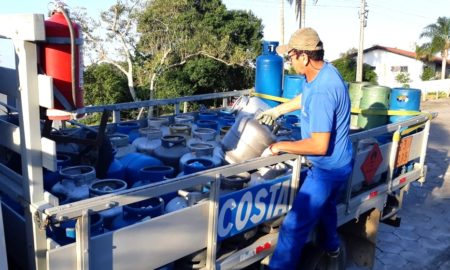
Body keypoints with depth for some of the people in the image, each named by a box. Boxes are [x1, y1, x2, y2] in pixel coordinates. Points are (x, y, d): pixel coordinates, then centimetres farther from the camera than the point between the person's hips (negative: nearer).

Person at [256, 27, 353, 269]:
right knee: (325, 205, 34)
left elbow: (319, 145, -33)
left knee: (294, 227, -6)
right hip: (336, 163, 11)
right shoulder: (325, 71, -2)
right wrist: (277, 110, 22)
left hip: (327, 169, -11)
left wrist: (279, 147, -23)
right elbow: (305, 98, 20)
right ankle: (331, 246, 59)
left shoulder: (321, 92, -33)